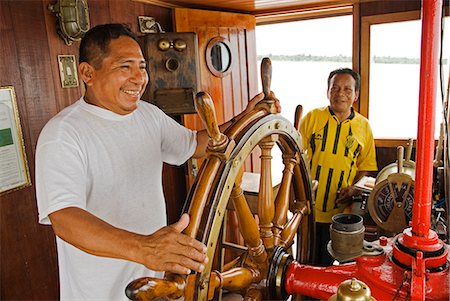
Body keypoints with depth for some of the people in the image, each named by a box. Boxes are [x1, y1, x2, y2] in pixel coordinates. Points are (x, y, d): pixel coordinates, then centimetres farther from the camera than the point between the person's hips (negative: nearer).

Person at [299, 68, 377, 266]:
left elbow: (366, 167, 8)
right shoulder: (312, 117, -2)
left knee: (327, 264, 15)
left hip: (339, 210, 1)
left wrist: (354, 188, -9)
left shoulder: (363, 126, 3)